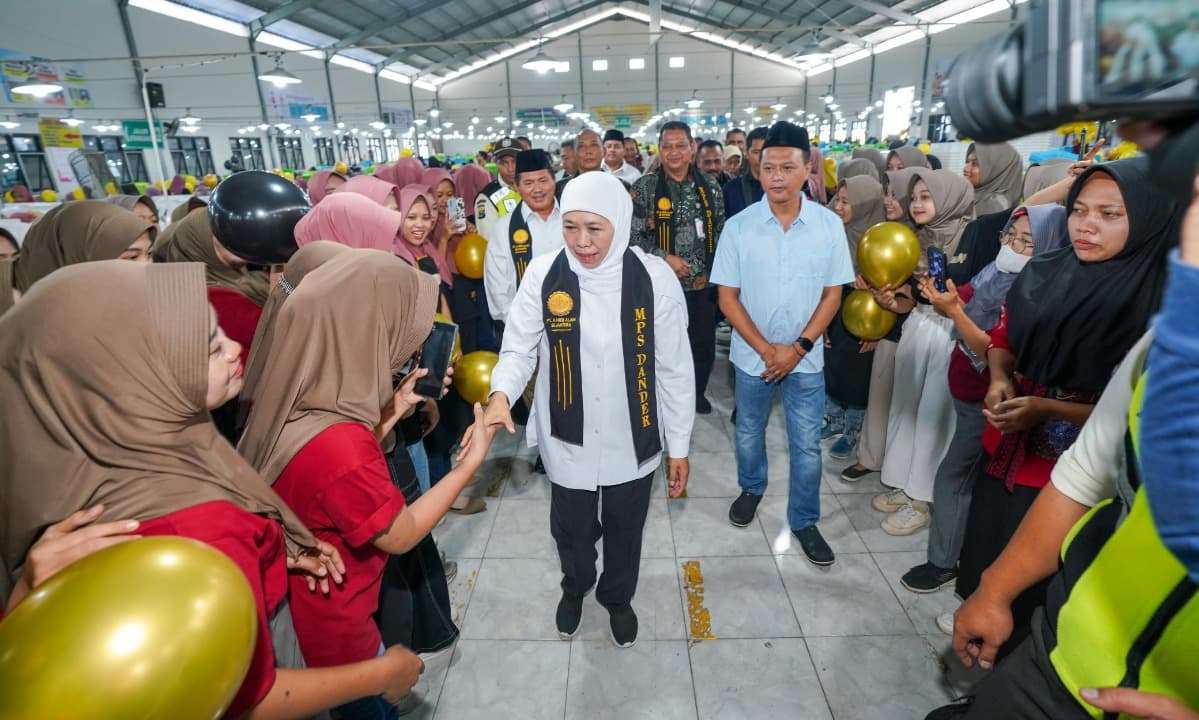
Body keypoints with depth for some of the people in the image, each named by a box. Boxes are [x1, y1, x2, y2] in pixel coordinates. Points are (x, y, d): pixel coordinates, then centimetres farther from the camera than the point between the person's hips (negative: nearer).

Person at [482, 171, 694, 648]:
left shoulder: (654, 278, -16)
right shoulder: (543, 275, -13)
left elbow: (673, 369, -8)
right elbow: (519, 348, -6)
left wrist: (679, 446, -2)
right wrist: (501, 393, -28)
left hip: (632, 442, 0)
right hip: (568, 442, 1)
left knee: (625, 531, 22)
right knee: (571, 530, 23)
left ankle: (618, 598, 55)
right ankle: (574, 589, 59)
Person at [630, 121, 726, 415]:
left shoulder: (709, 188, 5)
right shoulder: (645, 187, -6)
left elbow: (721, 233, 10)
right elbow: (633, 236, -9)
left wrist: (715, 272, 0)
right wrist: (665, 258, -18)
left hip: (703, 284, 3)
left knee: (704, 346, 14)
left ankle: (697, 393, 37)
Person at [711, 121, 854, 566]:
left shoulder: (829, 225, -8)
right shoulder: (739, 226, -11)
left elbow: (832, 294, -2)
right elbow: (727, 297, -8)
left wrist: (798, 347, -12)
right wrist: (766, 349, -13)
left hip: (806, 357, 0)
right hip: (753, 355, 0)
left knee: (807, 444, 8)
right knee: (748, 434, 18)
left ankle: (804, 521, 28)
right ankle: (751, 489, 45)